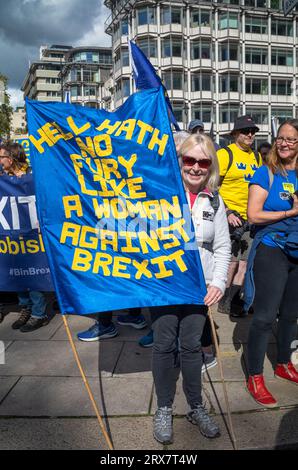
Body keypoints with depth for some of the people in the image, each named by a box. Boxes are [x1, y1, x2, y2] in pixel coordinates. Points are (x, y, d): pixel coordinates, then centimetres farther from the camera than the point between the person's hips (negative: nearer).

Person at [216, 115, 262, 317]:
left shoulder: (257, 157, 15)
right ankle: (225, 302, 17)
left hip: (251, 218, 6)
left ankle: (232, 301, 19)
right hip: (231, 216, -6)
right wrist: (226, 213, -16)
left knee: (244, 262, 7)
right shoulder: (225, 154, -5)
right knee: (233, 261, -1)